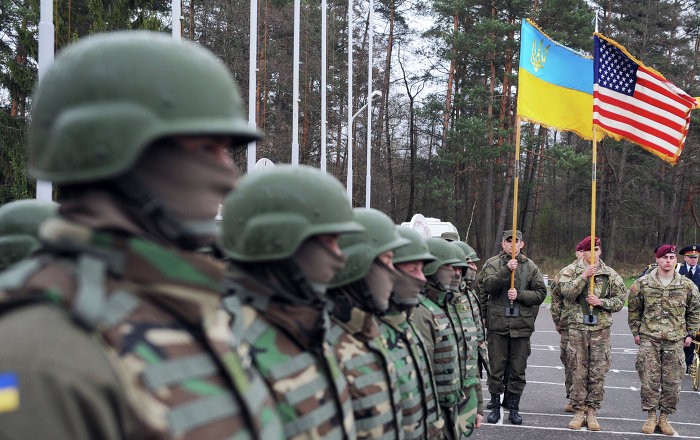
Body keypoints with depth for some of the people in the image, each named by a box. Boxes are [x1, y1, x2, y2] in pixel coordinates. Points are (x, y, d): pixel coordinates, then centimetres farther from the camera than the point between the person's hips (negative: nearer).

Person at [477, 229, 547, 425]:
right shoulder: (493, 264, 2)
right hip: (497, 324, -1)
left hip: (521, 326, 1)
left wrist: (519, 295, -10)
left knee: (518, 370, 7)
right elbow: (488, 286, -13)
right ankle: (495, 407, 16)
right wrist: (506, 270, -23)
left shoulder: (531, 267, 7)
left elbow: (541, 293, 4)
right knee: (496, 368, 4)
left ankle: (514, 408, 18)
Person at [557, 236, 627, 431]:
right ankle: (579, 411, 12)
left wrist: (601, 302, -10)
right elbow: (567, 292, -15)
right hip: (577, 328, -2)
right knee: (578, 373, 2)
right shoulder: (570, 271, 1)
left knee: (598, 373, 4)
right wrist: (584, 276, -21)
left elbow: (620, 300, 5)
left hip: (601, 329, 2)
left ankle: (592, 412, 14)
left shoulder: (610, 274, 6)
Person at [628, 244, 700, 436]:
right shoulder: (642, 284, 0)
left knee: (672, 383, 3)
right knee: (649, 380, -1)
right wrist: (636, 332, 7)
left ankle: (664, 418, 17)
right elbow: (634, 310, 10)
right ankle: (651, 416, 13)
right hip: (649, 339, -1)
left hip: (675, 341, 1)